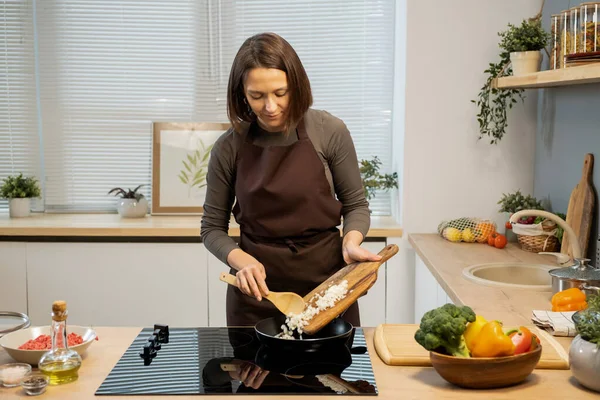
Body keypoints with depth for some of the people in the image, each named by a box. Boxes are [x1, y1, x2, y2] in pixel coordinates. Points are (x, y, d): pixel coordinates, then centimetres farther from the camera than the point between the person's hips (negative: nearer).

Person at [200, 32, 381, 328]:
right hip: (257, 289, 1)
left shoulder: (330, 132, -8)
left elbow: (355, 204, 3)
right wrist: (241, 260, -16)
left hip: (326, 279, 0)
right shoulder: (229, 148, -6)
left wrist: (351, 242, -16)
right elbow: (212, 228, 2)